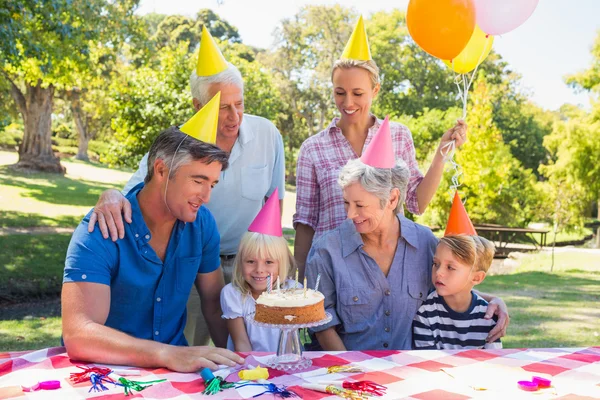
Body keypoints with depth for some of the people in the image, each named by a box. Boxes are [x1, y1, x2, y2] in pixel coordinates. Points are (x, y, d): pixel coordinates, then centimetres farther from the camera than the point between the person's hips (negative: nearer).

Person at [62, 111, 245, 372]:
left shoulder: (202, 223, -3)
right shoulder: (100, 232, -18)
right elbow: (78, 334, -27)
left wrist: (234, 358, -5)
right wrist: (169, 354, -39)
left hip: (173, 362, 4)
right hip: (106, 370, -4)